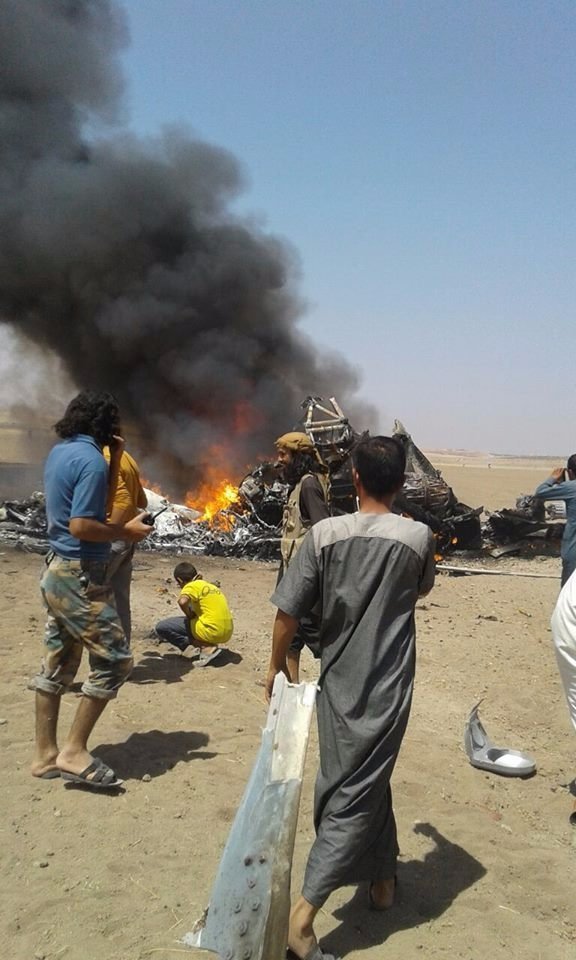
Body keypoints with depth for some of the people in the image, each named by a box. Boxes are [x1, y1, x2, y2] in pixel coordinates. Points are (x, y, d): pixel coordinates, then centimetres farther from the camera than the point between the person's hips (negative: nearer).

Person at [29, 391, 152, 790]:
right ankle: (75, 752, 3)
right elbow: (82, 526, -24)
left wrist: (115, 459, 13)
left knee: (58, 664, 13)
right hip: (81, 576, -10)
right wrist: (126, 531, -11)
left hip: (58, 570, 10)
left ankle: (46, 755, 21)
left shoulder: (59, 452, 10)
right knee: (114, 660, -2)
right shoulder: (91, 460, -18)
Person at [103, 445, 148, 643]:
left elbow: (124, 501, -25)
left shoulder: (105, 459, -15)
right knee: (120, 602, 12)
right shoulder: (125, 457, 13)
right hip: (127, 537, 9)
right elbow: (142, 502, 18)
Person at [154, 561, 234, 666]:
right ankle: (212, 645, 12)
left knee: (161, 628, -4)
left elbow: (182, 602, -22)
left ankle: (206, 647, -9)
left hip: (211, 631, -8)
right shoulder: (210, 586, 20)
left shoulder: (192, 586, -3)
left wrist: (190, 616, -7)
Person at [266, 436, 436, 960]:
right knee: (357, 793, 2)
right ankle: (303, 911, -2)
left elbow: (288, 611, -7)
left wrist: (276, 666, 8)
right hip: (388, 685, -2)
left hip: (338, 682, 2)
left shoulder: (325, 533, -8)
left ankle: (383, 877, 37)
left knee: (360, 782, 21)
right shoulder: (418, 536, -9)